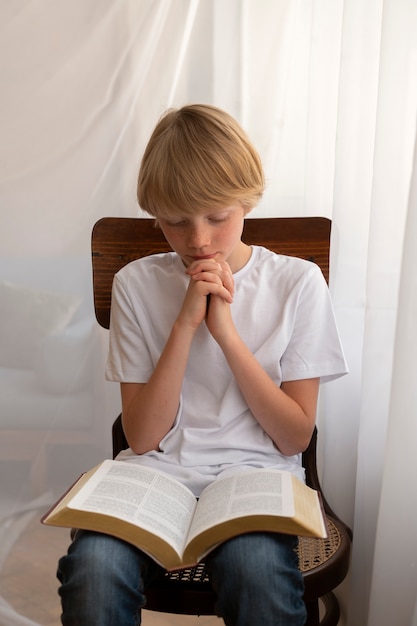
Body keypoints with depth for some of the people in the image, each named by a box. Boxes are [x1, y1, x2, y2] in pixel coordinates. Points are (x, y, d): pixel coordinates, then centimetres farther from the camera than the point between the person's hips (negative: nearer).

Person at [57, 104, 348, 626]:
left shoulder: (297, 283, -1)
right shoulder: (137, 284, 1)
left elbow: (295, 436, -4)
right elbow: (143, 436, -3)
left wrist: (226, 330, -14)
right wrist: (185, 324, -15)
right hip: (157, 472, 1)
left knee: (260, 575, -31)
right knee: (92, 567, -27)